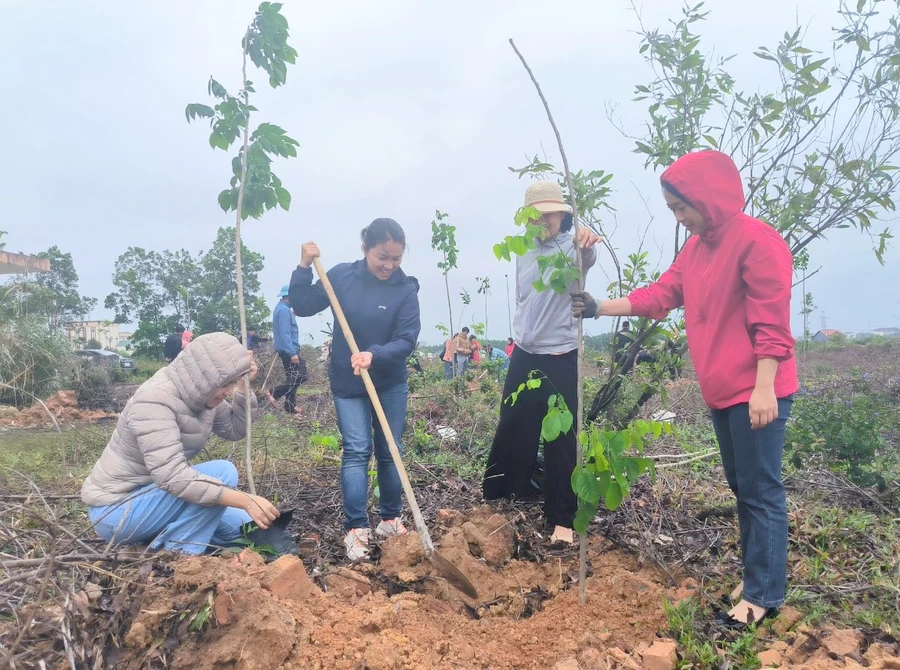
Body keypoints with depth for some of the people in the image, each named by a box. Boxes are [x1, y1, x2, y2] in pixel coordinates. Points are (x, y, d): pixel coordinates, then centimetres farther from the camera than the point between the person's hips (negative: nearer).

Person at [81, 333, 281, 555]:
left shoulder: (200, 392, -2)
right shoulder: (155, 401, -28)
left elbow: (236, 430, 5)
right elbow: (173, 477, -37)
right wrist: (247, 501, -40)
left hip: (151, 492, 9)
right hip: (117, 509, -9)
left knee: (242, 525, 6)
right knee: (222, 472, -25)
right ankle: (177, 555, -16)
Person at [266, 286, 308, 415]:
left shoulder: (281, 308, 16)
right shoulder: (284, 310, -16)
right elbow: (285, 334, -23)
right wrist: (293, 353, -26)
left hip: (285, 350, 11)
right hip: (289, 350, -11)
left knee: (293, 378, 12)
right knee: (301, 376, -9)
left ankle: (290, 407, 14)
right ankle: (274, 393, -7)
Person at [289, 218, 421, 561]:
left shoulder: (406, 289, -11)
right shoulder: (342, 276, -7)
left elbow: (407, 340, -17)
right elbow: (302, 306, -2)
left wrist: (374, 355, -33)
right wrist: (304, 267, -15)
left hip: (391, 384, 1)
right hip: (347, 383, 0)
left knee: (390, 452, 9)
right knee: (356, 451, -5)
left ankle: (390, 520, 25)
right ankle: (355, 528, 0)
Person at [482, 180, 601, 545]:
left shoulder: (571, 247, -10)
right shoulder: (523, 251, 9)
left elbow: (586, 260, -35)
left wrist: (587, 244, -57)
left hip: (560, 357, -5)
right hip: (524, 354, 5)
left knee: (561, 438, 2)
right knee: (512, 430, 15)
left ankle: (562, 519, 14)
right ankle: (496, 496, 32)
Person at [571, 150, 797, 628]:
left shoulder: (756, 240, -14)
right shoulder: (695, 248, 12)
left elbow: (772, 320, -19)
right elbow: (660, 295, 11)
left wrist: (763, 387, -22)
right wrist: (599, 308, 6)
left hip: (756, 391, -9)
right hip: (721, 391, 9)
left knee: (761, 491, -1)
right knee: (742, 487, 16)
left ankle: (764, 595, 10)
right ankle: (755, 577, 29)